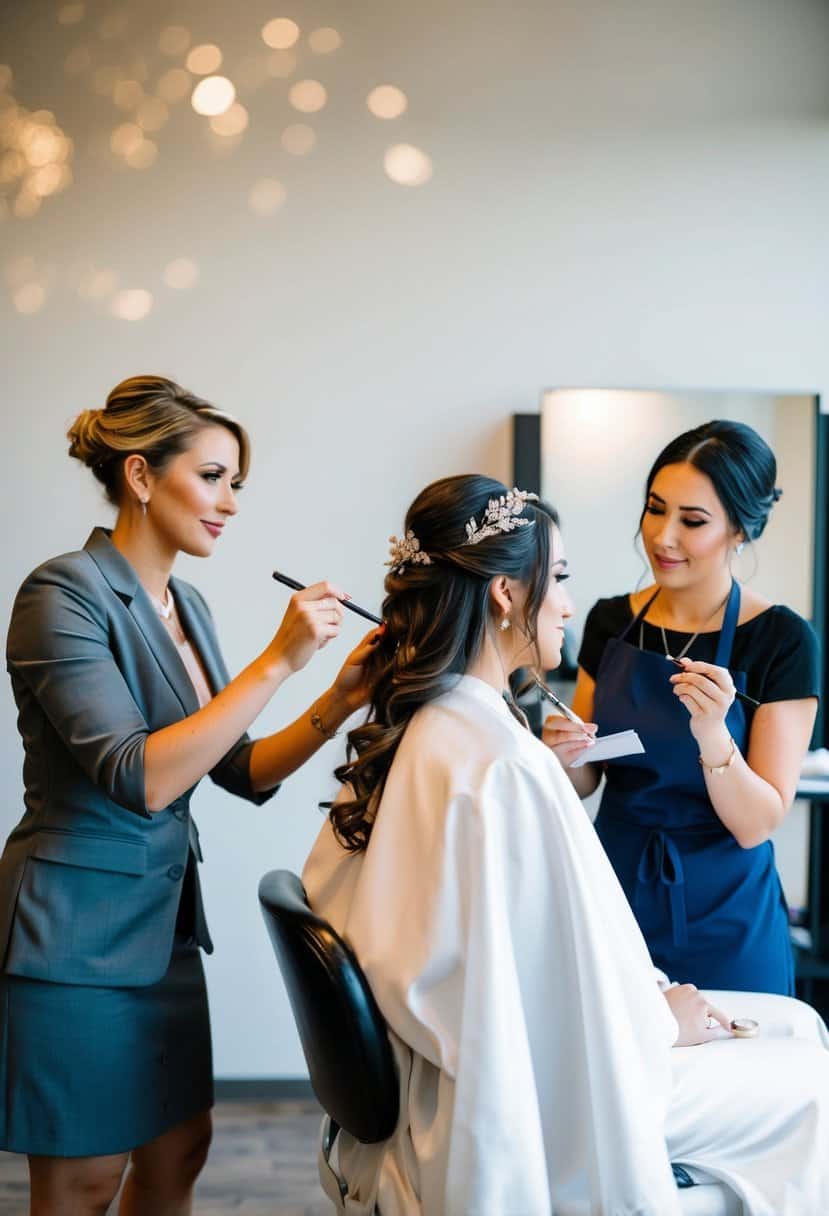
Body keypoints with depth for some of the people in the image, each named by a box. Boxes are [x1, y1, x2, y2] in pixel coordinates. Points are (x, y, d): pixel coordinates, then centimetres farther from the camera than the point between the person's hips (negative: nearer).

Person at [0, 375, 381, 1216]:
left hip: (163, 921, 8)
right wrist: (276, 662, -26)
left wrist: (339, 699, -7)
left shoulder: (183, 604, 8)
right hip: (75, 933, -8)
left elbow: (242, 773, 9)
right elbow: (137, 778, -26)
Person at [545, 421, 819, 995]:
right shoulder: (610, 622, -1)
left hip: (722, 916, -3)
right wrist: (566, 756, -14)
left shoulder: (782, 640, -13)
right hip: (616, 889, 4)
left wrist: (712, 733, -30)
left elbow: (756, 825, -15)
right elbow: (587, 782, 7)